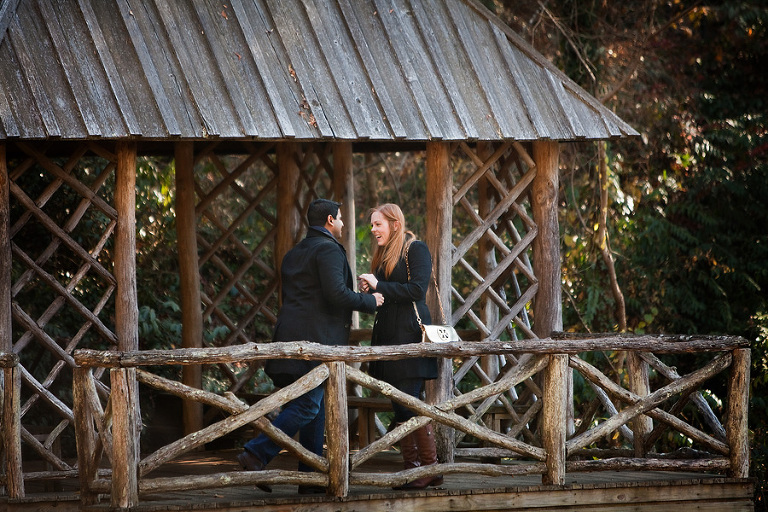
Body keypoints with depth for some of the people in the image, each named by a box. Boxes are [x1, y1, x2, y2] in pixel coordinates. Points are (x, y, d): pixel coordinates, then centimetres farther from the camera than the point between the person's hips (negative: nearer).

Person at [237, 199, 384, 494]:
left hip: (290, 336, 10)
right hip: (315, 338, -10)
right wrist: (369, 301, -5)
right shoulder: (328, 249, -8)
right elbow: (336, 292, -20)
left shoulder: (293, 254, 21)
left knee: (316, 407, 11)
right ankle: (256, 454, -20)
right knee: (306, 406, -11)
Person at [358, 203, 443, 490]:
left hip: (410, 334, -9)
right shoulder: (383, 255, 20)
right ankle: (411, 467, 5)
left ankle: (430, 467, -8)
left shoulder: (415, 249, -5)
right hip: (388, 335, 9)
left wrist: (379, 287, -12)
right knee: (399, 405, 5)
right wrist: (369, 291, 3)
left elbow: (417, 289, -15)